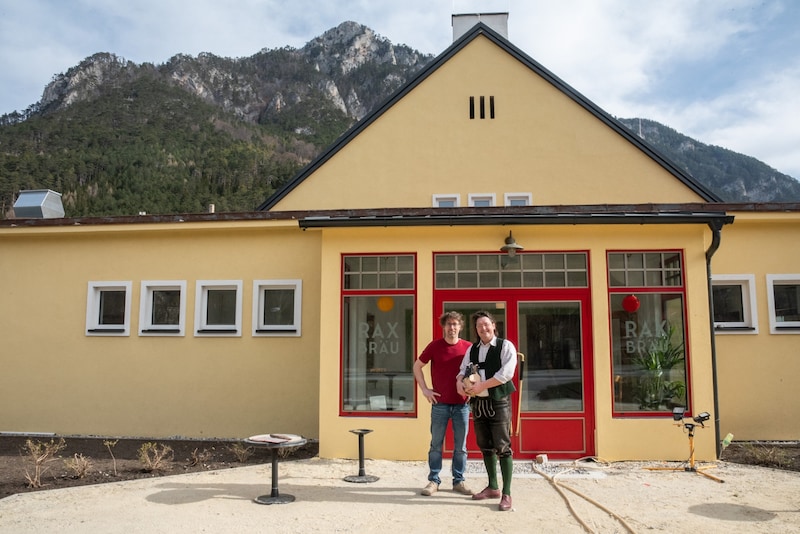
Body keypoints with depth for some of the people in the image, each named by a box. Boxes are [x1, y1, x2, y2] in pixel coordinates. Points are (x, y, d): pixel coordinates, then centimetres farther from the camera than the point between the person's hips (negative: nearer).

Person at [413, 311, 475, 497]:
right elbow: (417, 366, 7)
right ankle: (433, 481, 16)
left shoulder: (469, 347, 0)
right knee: (436, 444, 6)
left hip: (462, 404, 1)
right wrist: (425, 389, 0)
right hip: (440, 404, -1)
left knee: (460, 446, 8)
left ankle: (459, 481, 20)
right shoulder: (434, 346, -3)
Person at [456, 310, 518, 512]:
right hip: (478, 402, 6)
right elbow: (463, 370, 13)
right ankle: (493, 487, 26)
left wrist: (481, 386, -18)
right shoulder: (472, 349, 13)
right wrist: (460, 382, -11)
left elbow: (506, 373, -16)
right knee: (485, 446, 13)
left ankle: (506, 494, 1)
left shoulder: (505, 346, -5)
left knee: (502, 447, -6)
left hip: (498, 402, -6)